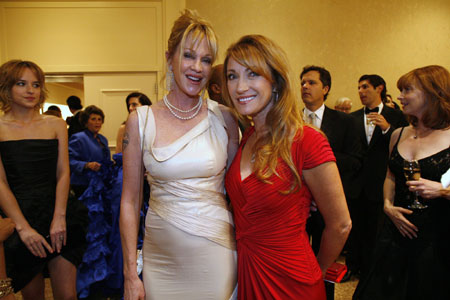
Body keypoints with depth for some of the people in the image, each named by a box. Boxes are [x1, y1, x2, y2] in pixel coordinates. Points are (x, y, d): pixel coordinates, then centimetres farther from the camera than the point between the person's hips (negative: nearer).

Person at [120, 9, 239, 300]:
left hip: (216, 257, 0)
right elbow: (130, 201, -1)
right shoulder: (141, 120, -5)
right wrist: (130, 273, -1)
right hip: (162, 260, 0)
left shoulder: (224, 118, -4)